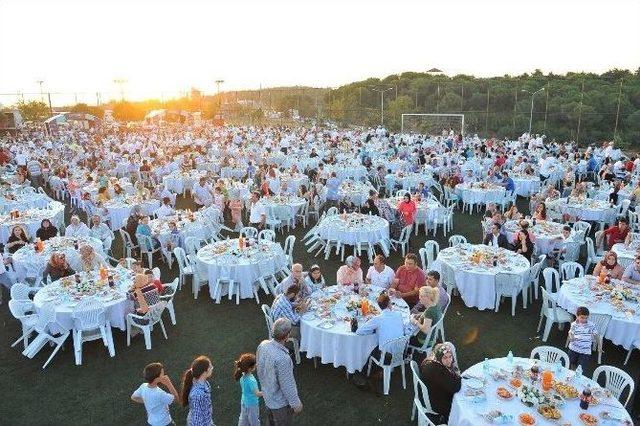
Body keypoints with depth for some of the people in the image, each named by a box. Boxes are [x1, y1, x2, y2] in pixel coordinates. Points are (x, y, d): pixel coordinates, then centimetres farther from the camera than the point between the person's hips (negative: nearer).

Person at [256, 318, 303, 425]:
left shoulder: (263, 345, -16)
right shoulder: (282, 358, -39)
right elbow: (287, 385, -27)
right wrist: (296, 403, -11)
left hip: (268, 396, 6)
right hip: (281, 402, -6)